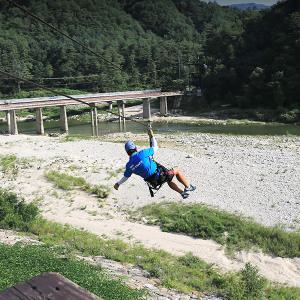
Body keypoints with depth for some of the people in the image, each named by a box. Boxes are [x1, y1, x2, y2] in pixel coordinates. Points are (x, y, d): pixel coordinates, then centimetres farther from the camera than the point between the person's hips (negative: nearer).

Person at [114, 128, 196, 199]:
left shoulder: (129, 166, -1)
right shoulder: (142, 153, -15)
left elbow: (125, 177, 13)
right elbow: (155, 147, -2)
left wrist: (118, 184, 31)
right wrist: (152, 136, 10)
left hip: (153, 182, 6)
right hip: (160, 175, -6)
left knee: (170, 180, 33)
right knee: (176, 171, 20)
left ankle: (182, 192, 29)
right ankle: (188, 187, 29)